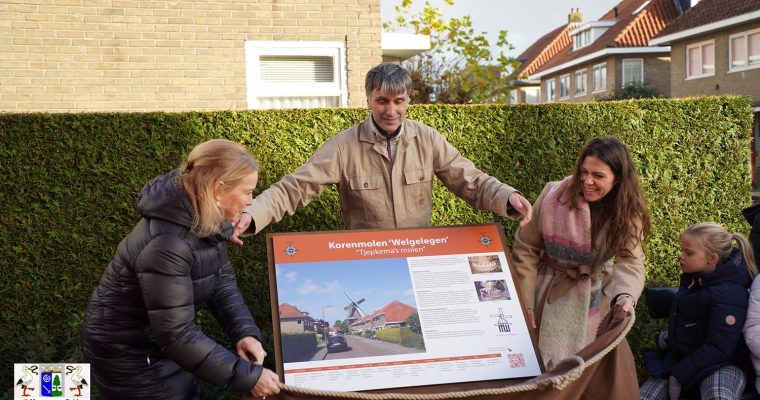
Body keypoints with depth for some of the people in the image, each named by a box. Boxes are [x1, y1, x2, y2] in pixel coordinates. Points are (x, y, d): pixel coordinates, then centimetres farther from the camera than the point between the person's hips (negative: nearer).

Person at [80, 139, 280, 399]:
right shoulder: (166, 245, -35)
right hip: (126, 354, -8)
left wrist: (244, 331, -18)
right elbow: (177, 336, -33)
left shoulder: (204, 219, -9)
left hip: (159, 340, 8)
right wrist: (246, 377, -29)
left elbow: (221, 279, -1)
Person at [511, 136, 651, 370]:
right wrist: (524, 303, -12)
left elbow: (630, 261, -24)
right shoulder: (554, 195, -19)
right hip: (549, 291, -1)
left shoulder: (629, 213, -14)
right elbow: (526, 249, -13)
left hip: (593, 299, 1)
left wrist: (625, 294, -46)